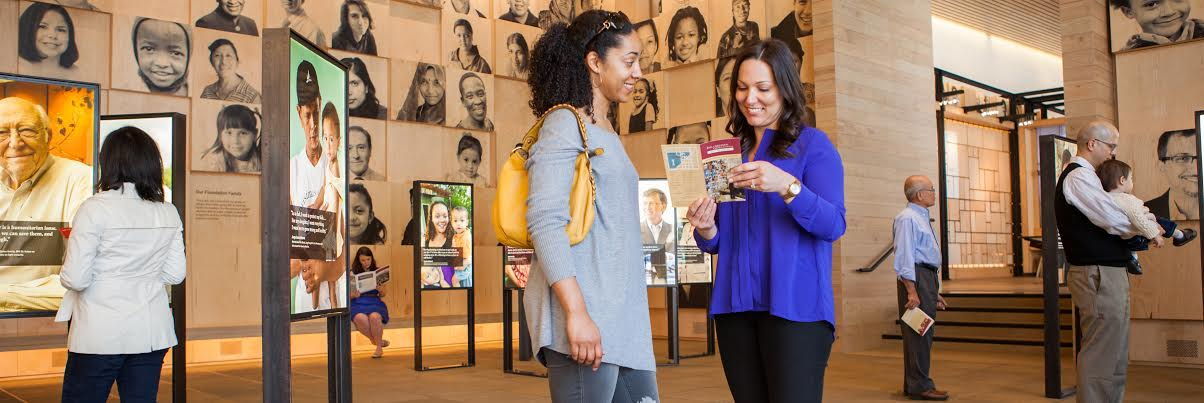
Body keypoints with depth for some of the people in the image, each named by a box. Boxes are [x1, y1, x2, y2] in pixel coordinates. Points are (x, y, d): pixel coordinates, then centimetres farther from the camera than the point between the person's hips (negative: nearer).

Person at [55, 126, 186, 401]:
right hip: (152, 334, 4)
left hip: (100, 335, -4)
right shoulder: (169, 213, 1)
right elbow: (175, 274, 6)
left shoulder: (95, 208, -12)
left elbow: (75, 279, -13)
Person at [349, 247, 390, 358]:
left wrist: (381, 290, -10)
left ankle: (379, 347, -16)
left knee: (374, 317, -34)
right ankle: (375, 340, -6)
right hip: (357, 304, 0)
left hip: (374, 302, 0)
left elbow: (382, 295, 13)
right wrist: (354, 295, -16)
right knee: (360, 318, -34)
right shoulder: (352, 273, 7)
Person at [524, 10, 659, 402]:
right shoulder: (564, 124, -5)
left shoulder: (606, 133, 22)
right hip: (584, 316, -9)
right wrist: (576, 312, -24)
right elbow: (545, 221, -17)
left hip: (622, 318, 9)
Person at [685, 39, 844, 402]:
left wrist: (787, 186, -27)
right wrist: (705, 229, -8)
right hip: (735, 306, 5)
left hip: (794, 306, -5)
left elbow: (834, 225, -12)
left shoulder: (812, 144, 0)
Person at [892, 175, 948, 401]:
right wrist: (912, 291, -23)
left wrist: (935, 291, 24)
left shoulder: (922, 218, 20)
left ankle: (913, 385, 20)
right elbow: (905, 256, -18)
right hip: (916, 279, -10)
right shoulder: (907, 218, -11)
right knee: (918, 334, -8)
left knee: (924, 333, 13)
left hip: (928, 278, 10)